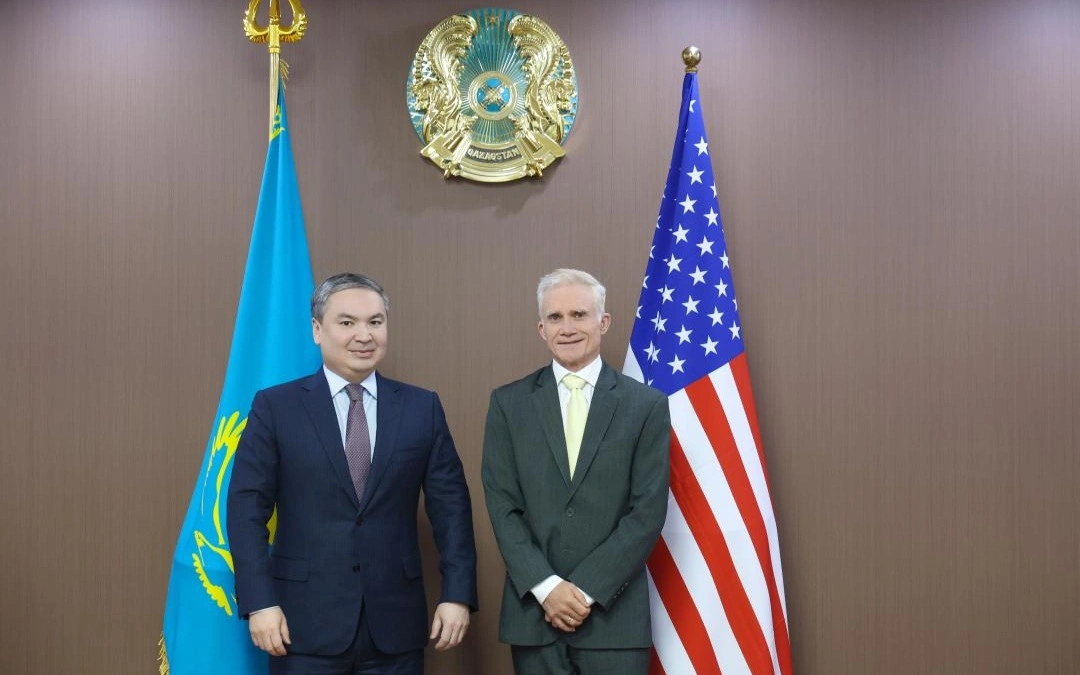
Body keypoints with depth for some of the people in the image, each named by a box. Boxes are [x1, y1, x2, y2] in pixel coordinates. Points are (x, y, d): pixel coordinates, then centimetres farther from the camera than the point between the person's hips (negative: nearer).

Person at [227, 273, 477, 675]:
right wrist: (259, 602, -10)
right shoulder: (275, 407, 0)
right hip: (306, 622, -2)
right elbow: (247, 508, -3)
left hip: (395, 621, 2)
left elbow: (451, 505, 4)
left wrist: (457, 594, -3)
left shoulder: (422, 407, 5)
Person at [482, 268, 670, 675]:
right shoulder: (508, 403, 4)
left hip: (615, 614, -1)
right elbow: (502, 507, 0)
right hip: (532, 611, 1)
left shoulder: (647, 405, 0)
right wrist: (546, 586, -11)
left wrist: (587, 590, -10)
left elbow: (649, 511, -4)